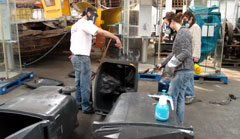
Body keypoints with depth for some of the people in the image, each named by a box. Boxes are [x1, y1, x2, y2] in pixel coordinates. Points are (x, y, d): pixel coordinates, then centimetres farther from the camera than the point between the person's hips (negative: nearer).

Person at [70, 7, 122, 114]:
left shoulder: (75, 25, 18)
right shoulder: (85, 23, -11)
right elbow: (101, 32, -24)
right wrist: (116, 38, -24)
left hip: (75, 56, 10)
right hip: (82, 58, -10)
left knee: (78, 82, 16)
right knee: (85, 84, -2)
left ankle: (78, 104, 24)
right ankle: (86, 108, 8)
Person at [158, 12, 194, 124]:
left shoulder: (183, 32, -14)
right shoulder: (180, 33, 16)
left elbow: (186, 52, -22)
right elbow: (174, 53, 21)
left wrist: (174, 62, -19)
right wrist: (162, 64, 21)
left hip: (183, 70, -10)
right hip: (184, 70, 10)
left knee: (172, 96, 0)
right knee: (180, 97, 15)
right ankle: (179, 123, 26)